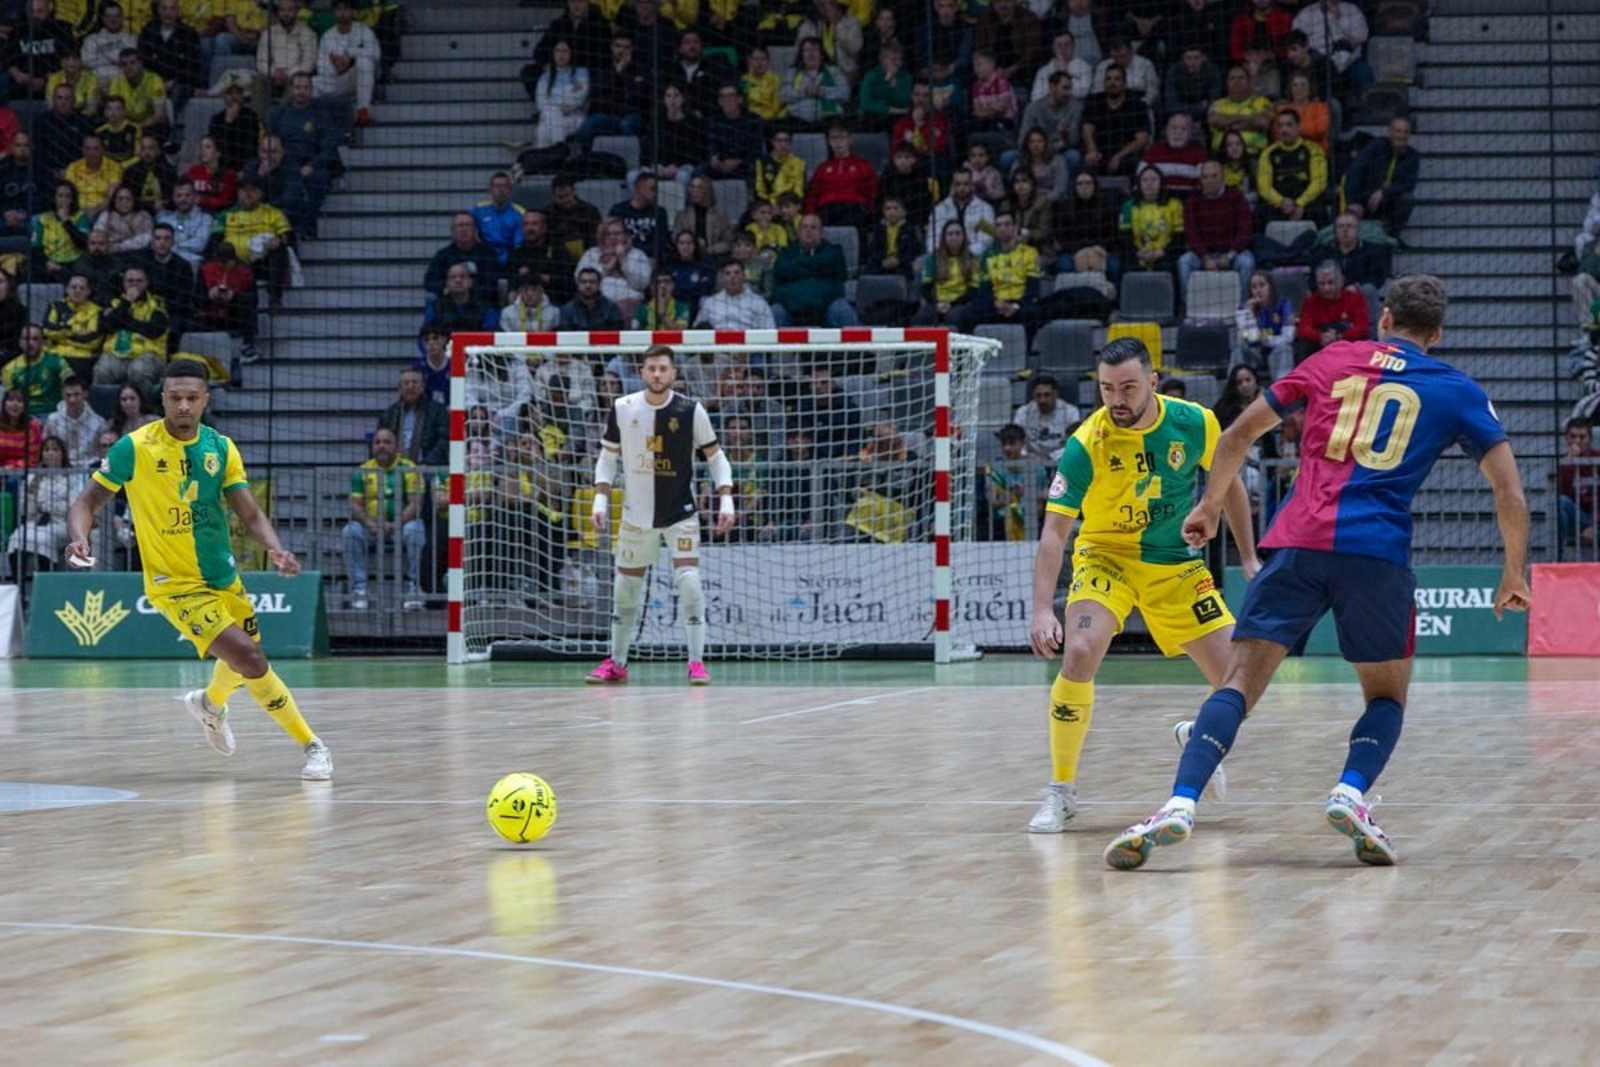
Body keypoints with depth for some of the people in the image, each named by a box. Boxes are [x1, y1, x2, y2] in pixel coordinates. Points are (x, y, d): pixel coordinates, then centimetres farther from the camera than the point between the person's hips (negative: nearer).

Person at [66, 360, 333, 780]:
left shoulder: (221, 447, 0)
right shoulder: (134, 448, -12)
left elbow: (250, 513, -3)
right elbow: (88, 501, -6)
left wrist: (277, 549, -22)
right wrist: (79, 539, -27)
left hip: (224, 579, 6)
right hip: (176, 584, -6)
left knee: (244, 662, 22)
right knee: (251, 660, -20)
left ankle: (210, 704, 58)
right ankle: (312, 746, -7)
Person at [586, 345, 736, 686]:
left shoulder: (691, 411, -10)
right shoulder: (622, 409, -5)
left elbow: (715, 456, -2)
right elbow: (608, 457, 5)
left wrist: (726, 501, -12)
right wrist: (600, 501, -5)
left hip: (681, 514, -2)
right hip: (637, 514, 2)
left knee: (689, 581, -16)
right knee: (626, 586, 8)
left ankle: (696, 661, -7)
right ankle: (617, 663, 23)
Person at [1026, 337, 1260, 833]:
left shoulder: (1196, 423, -14)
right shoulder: (1086, 444, -22)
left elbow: (1228, 485, 5)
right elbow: (1054, 531, -25)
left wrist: (1249, 559, 5)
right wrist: (1042, 609, -36)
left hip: (1177, 564, 3)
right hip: (1105, 556, -3)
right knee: (1079, 654, -29)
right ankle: (1062, 791, -12)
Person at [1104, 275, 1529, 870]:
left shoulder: (1334, 359, 19)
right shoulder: (1458, 391, 15)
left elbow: (1240, 434, 22)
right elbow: (1510, 493, 8)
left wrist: (1210, 506, 35)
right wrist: (1514, 575, 20)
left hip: (1299, 541, 1)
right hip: (1378, 553, -1)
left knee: (1239, 683, -3)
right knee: (1387, 696, 18)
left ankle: (1181, 803, -24)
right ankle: (1351, 793, -10)